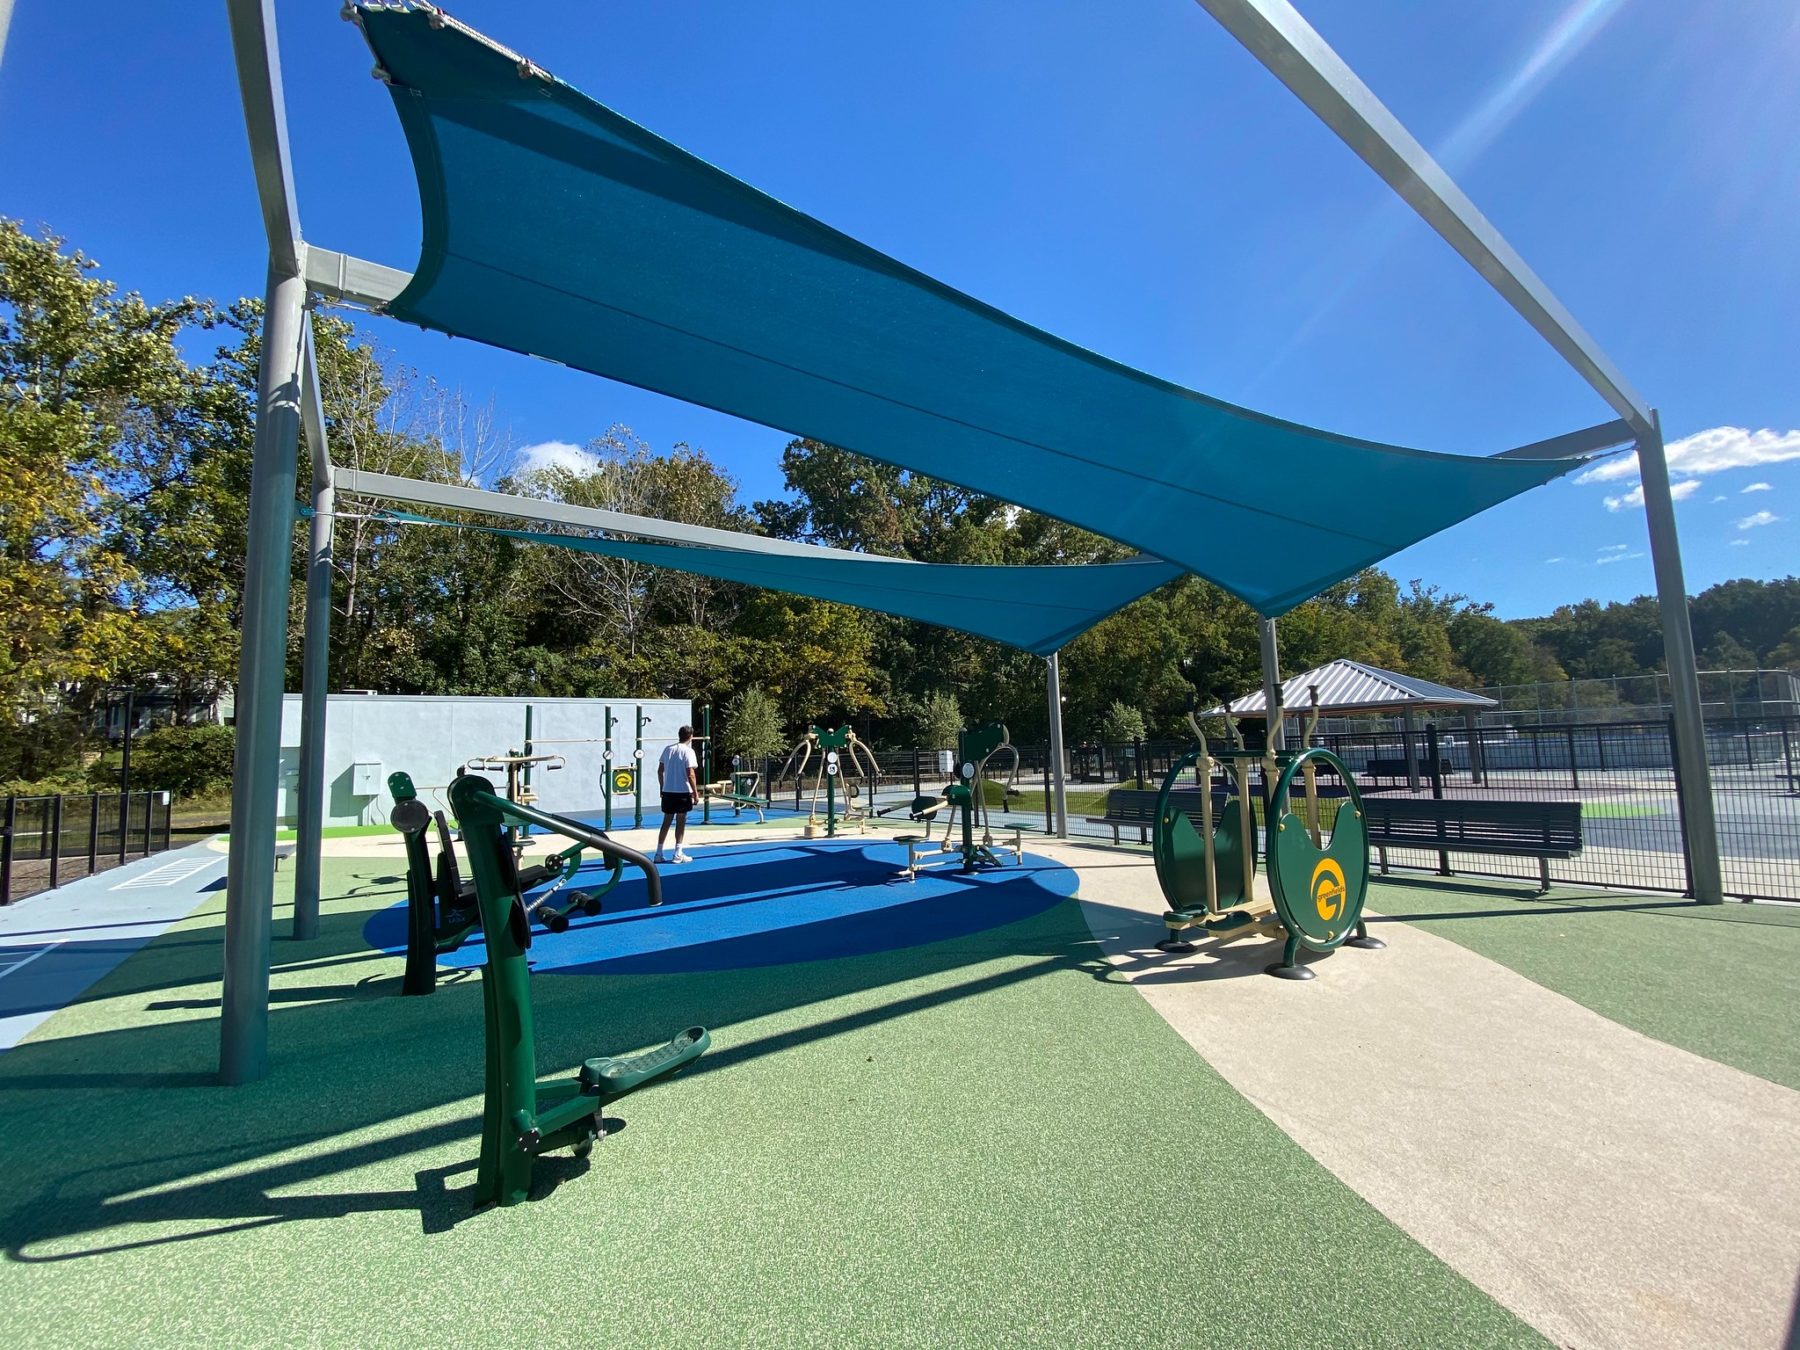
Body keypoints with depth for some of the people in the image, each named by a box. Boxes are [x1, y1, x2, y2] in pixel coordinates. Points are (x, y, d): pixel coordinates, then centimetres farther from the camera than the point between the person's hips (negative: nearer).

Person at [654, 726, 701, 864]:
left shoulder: (667, 749, 7)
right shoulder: (688, 751, -10)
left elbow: (660, 770, 9)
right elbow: (690, 774, -15)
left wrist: (662, 787, 19)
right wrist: (695, 792, -9)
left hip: (667, 791, 5)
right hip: (682, 791, -5)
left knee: (666, 821, 12)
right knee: (680, 822, 4)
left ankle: (659, 853, 13)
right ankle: (678, 854, 8)